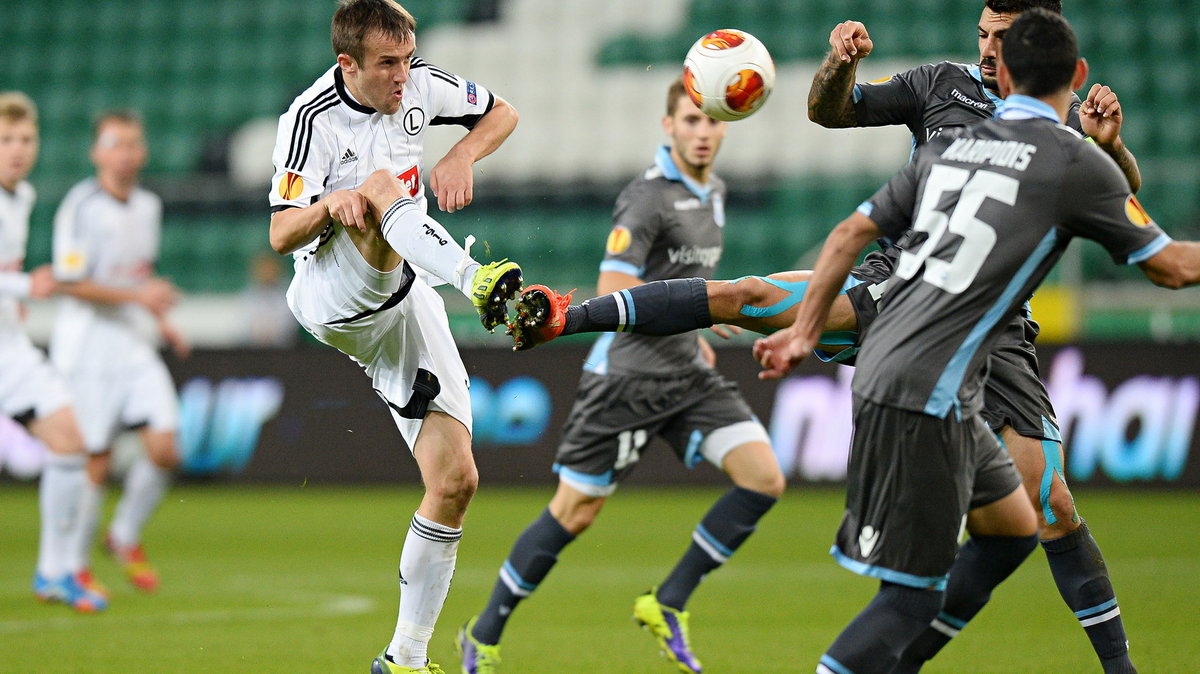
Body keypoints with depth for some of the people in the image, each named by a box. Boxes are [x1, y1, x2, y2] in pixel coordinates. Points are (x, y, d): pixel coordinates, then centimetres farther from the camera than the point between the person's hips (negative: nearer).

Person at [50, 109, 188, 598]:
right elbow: (69, 282, -17)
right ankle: (74, 566, 12)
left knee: (164, 448, -7)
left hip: (137, 346, 6)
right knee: (94, 462, -4)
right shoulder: (81, 206, -12)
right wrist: (138, 296, -20)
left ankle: (126, 538, 16)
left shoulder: (148, 206, 12)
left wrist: (159, 319, 13)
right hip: (88, 349, -6)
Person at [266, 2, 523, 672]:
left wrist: (461, 157, -3)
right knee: (380, 183, -33)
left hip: (406, 304, 5)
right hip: (333, 295, -5)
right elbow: (279, 235, -15)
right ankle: (477, 280, -56)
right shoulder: (312, 119, -13)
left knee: (456, 480, -4)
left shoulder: (421, 85, 2)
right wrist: (331, 204, -36)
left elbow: (502, 112, 18)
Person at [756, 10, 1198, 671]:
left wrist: (805, 331, 24)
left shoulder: (948, 145, 13)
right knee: (912, 592, -6)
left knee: (1012, 528, 19)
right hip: (924, 394, -8)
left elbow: (851, 232, 16)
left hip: (882, 369, 8)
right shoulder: (1077, 162, -5)